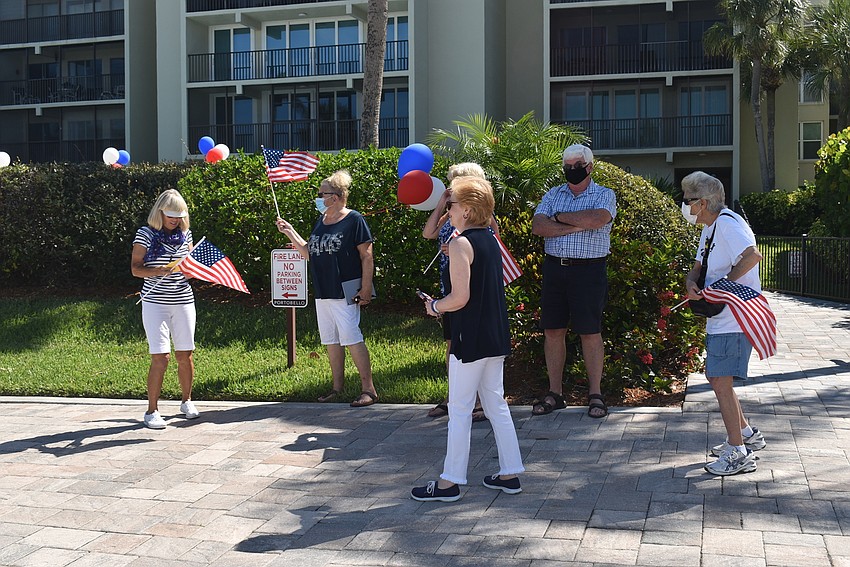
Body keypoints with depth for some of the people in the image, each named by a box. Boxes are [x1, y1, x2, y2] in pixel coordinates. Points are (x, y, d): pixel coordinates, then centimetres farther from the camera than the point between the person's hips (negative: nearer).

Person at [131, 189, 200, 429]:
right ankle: (152, 410, 1)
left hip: (183, 301, 4)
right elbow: (135, 268, -6)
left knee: (185, 355, 10)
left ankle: (187, 401, 31)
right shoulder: (146, 234, -4)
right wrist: (159, 271, -23)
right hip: (155, 303, -4)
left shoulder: (185, 234, 8)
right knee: (161, 357, -10)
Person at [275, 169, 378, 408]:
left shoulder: (354, 220, -8)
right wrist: (290, 233, 13)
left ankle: (368, 388, -5)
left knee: (351, 338, -10)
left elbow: (367, 256, -10)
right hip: (322, 292, 8)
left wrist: (365, 289, -15)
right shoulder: (321, 222, 15)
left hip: (345, 292, -8)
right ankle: (337, 386, 23)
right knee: (330, 340, 12)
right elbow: (310, 253, 20)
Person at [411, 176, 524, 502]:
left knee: (460, 410, 0)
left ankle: (450, 482, 8)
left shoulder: (461, 244, -15)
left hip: (471, 338, -8)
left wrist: (435, 307, -3)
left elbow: (460, 298, -20)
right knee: (496, 405, 15)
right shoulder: (490, 240, 10)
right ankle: (510, 474, 20)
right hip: (496, 337, 8)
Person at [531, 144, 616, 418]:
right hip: (554, 268, 4)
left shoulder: (604, 195, 3)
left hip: (588, 270, -4)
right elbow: (538, 226, -2)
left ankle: (595, 394, 9)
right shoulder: (553, 194, 14)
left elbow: (597, 219, -19)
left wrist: (560, 217, -8)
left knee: (590, 332, -1)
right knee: (552, 331, 6)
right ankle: (555, 393, 15)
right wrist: (575, 226, -11)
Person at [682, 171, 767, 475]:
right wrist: (691, 284, -6)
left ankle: (738, 453, -2)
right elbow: (697, 268, 18)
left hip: (735, 318, -11)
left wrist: (722, 285, -22)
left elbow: (752, 255, -32)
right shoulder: (709, 228, 16)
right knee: (717, 377, 19)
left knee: (720, 380, -9)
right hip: (719, 318, 11)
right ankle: (746, 434, 32)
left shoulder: (727, 223, -16)